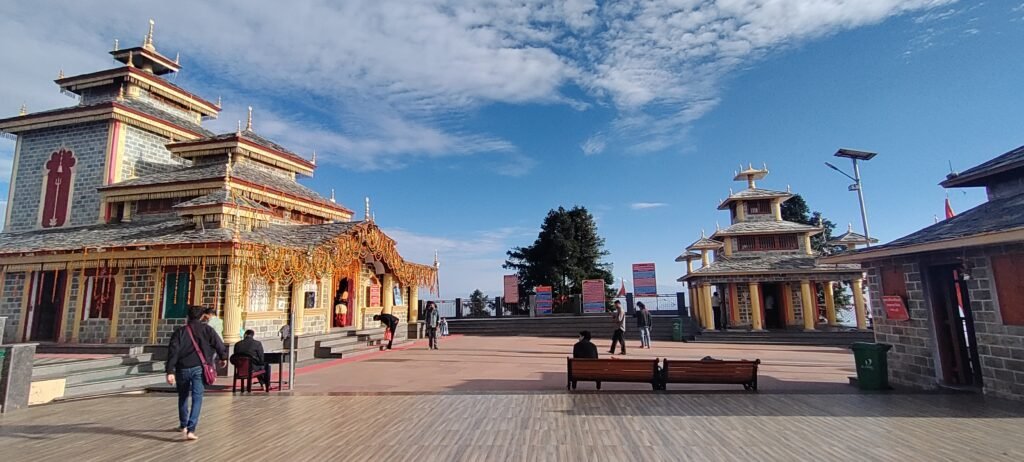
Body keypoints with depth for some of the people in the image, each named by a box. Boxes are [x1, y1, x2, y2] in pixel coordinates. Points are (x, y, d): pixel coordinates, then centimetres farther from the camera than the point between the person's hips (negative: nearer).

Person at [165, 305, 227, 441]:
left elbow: (173, 351, -5)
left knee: (183, 397, 22)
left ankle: (183, 425, 37)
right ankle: (190, 429, -12)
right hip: (199, 368, -2)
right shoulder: (207, 329, 2)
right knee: (197, 398, 0)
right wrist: (223, 358, 18)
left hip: (182, 369, 2)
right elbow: (219, 344, 0)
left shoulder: (180, 331, 4)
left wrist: (170, 371, -8)